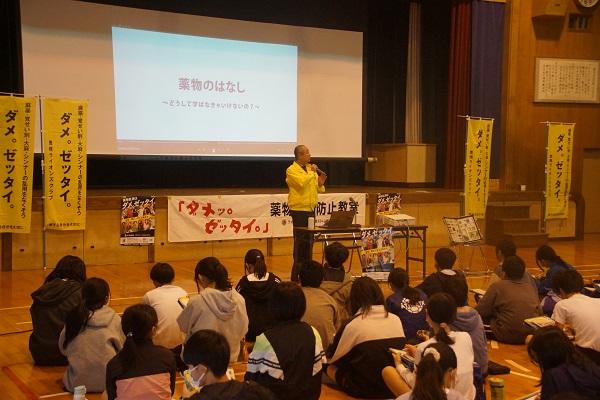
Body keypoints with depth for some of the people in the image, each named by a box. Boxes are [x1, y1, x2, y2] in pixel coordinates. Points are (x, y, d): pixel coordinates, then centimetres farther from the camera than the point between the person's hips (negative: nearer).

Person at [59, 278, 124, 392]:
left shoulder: (73, 317, -3)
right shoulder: (114, 319, -9)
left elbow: (63, 349, 8)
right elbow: (122, 348, 2)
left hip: (78, 382, 2)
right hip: (107, 381, -2)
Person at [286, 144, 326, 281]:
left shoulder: (311, 168, 14)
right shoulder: (292, 170, -8)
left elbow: (317, 189, 16)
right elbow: (302, 183, -26)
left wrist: (321, 183, -4)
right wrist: (311, 172, -13)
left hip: (310, 208, 7)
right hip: (299, 209, -7)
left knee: (309, 240, 13)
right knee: (300, 240, -6)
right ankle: (297, 274, 1)